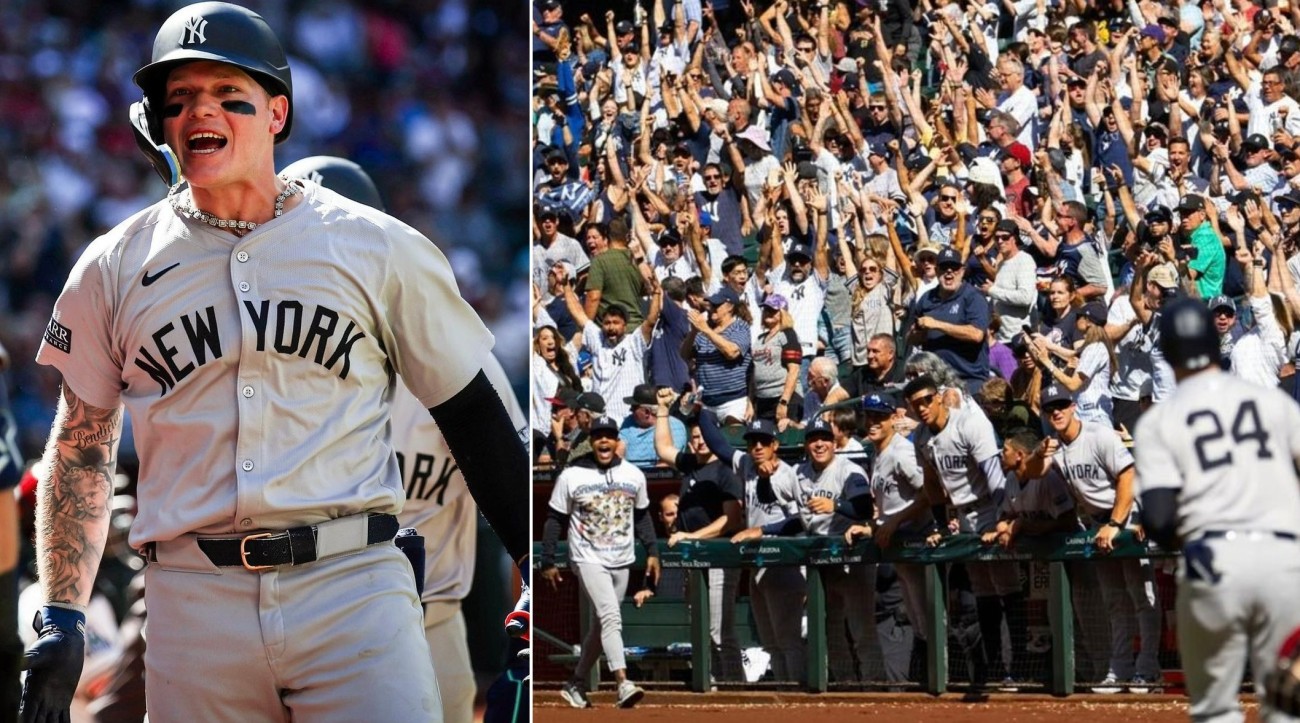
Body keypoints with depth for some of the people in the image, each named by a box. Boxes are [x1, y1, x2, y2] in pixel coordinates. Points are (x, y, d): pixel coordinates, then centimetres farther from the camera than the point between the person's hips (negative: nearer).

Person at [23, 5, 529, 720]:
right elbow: (81, 450, 17)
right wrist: (60, 621, 11)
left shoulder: (379, 247, 6)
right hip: (193, 601, 2)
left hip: (353, 583, -1)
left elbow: (474, 418, 10)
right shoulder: (113, 267, 10)